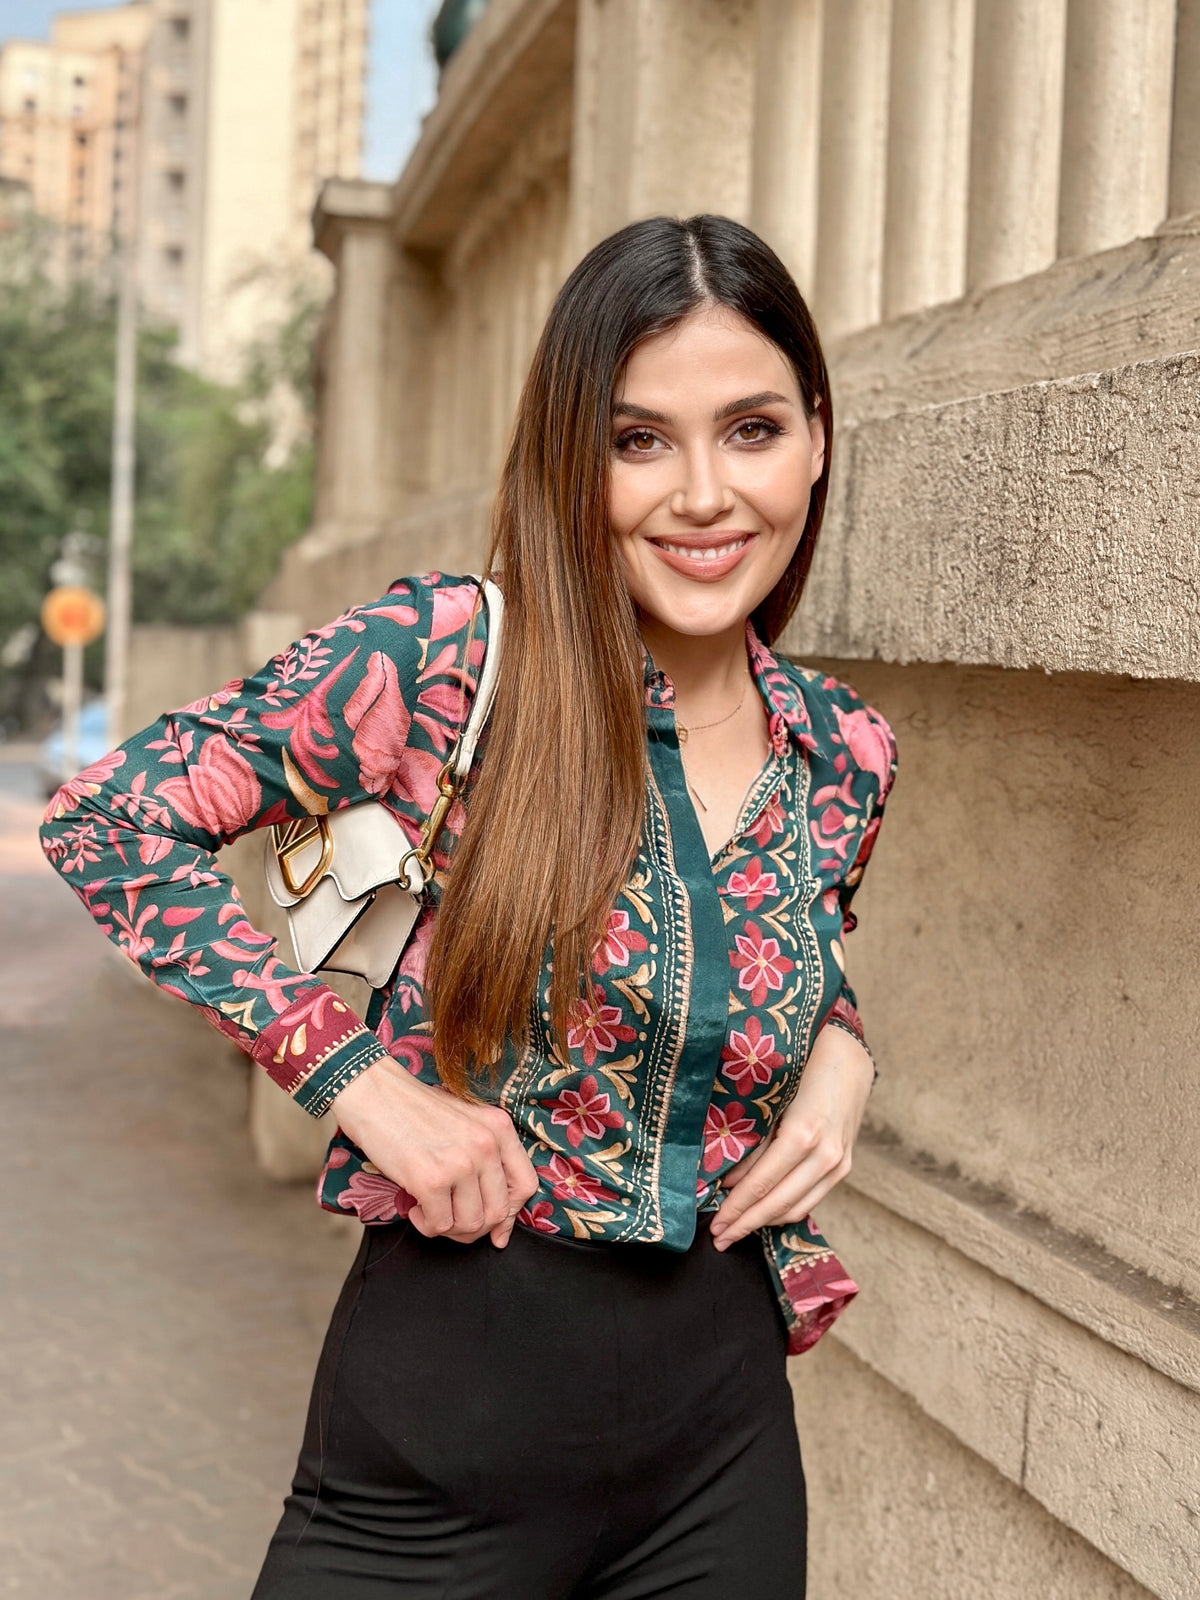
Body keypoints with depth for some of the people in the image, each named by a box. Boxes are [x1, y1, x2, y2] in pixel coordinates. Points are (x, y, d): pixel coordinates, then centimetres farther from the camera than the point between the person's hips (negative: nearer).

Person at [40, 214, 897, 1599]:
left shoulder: (845, 754, 1)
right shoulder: (450, 657, -14)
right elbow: (108, 819, -11)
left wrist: (840, 1051, -3)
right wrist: (359, 1078, -17)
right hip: (442, 1410, -3)